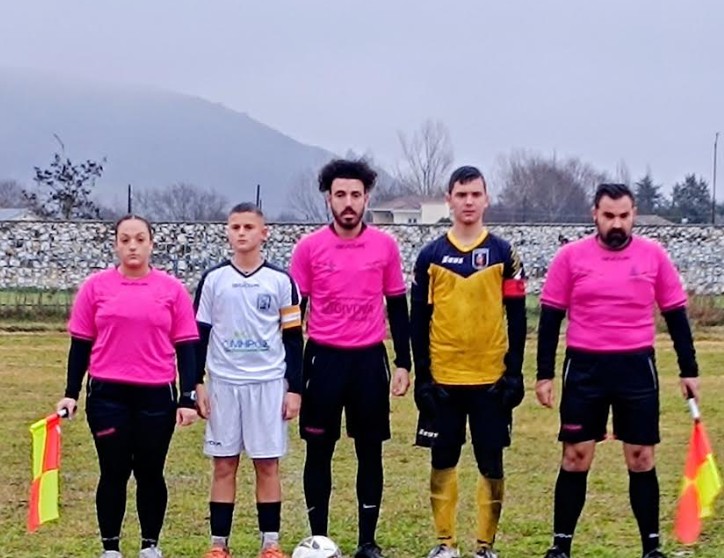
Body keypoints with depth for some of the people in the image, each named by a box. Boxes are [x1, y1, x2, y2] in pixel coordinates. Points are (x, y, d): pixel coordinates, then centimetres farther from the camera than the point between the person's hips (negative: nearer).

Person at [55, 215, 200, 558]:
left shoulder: (172, 289, 1)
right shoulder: (95, 286, 1)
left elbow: (185, 347, 2)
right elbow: (80, 344, 5)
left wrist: (187, 398, -3)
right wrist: (71, 393, 1)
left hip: (157, 396, 0)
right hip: (107, 395, 0)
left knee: (150, 473, 9)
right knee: (114, 473, 5)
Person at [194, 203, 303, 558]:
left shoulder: (280, 282, 2)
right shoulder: (213, 280, 4)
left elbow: (293, 339, 4)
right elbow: (199, 336, 6)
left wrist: (294, 388, -1)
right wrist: (197, 384, 0)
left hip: (269, 383, -1)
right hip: (223, 383, 1)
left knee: (268, 464, 2)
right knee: (223, 465, 3)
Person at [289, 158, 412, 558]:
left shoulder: (385, 245, 1)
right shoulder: (309, 247, -2)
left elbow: (397, 307, 7)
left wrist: (404, 364, 2)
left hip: (369, 360, 1)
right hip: (323, 359, -1)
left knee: (370, 451, 5)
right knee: (319, 451, 4)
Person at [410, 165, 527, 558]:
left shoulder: (504, 254, 3)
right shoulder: (431, 256, 4)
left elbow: (517, 317, 3)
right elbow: (419, 319, 4)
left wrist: (514, 372, -3)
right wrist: (422, 375, -2)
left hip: (491, 377, -1)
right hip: (442, 377, 1)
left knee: (491, 463, 3)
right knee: (443, 460, 7)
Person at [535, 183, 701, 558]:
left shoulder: (654, 255, 1)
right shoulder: (571, 256, -2)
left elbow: (675, 315, 7)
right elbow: (550, 317, 1)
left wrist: (689, 370, 5)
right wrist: (544, 374, -1)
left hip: (637, 368, 1)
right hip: (584, 368, -1)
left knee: (641, 461, 6)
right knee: (575, 459, 4)